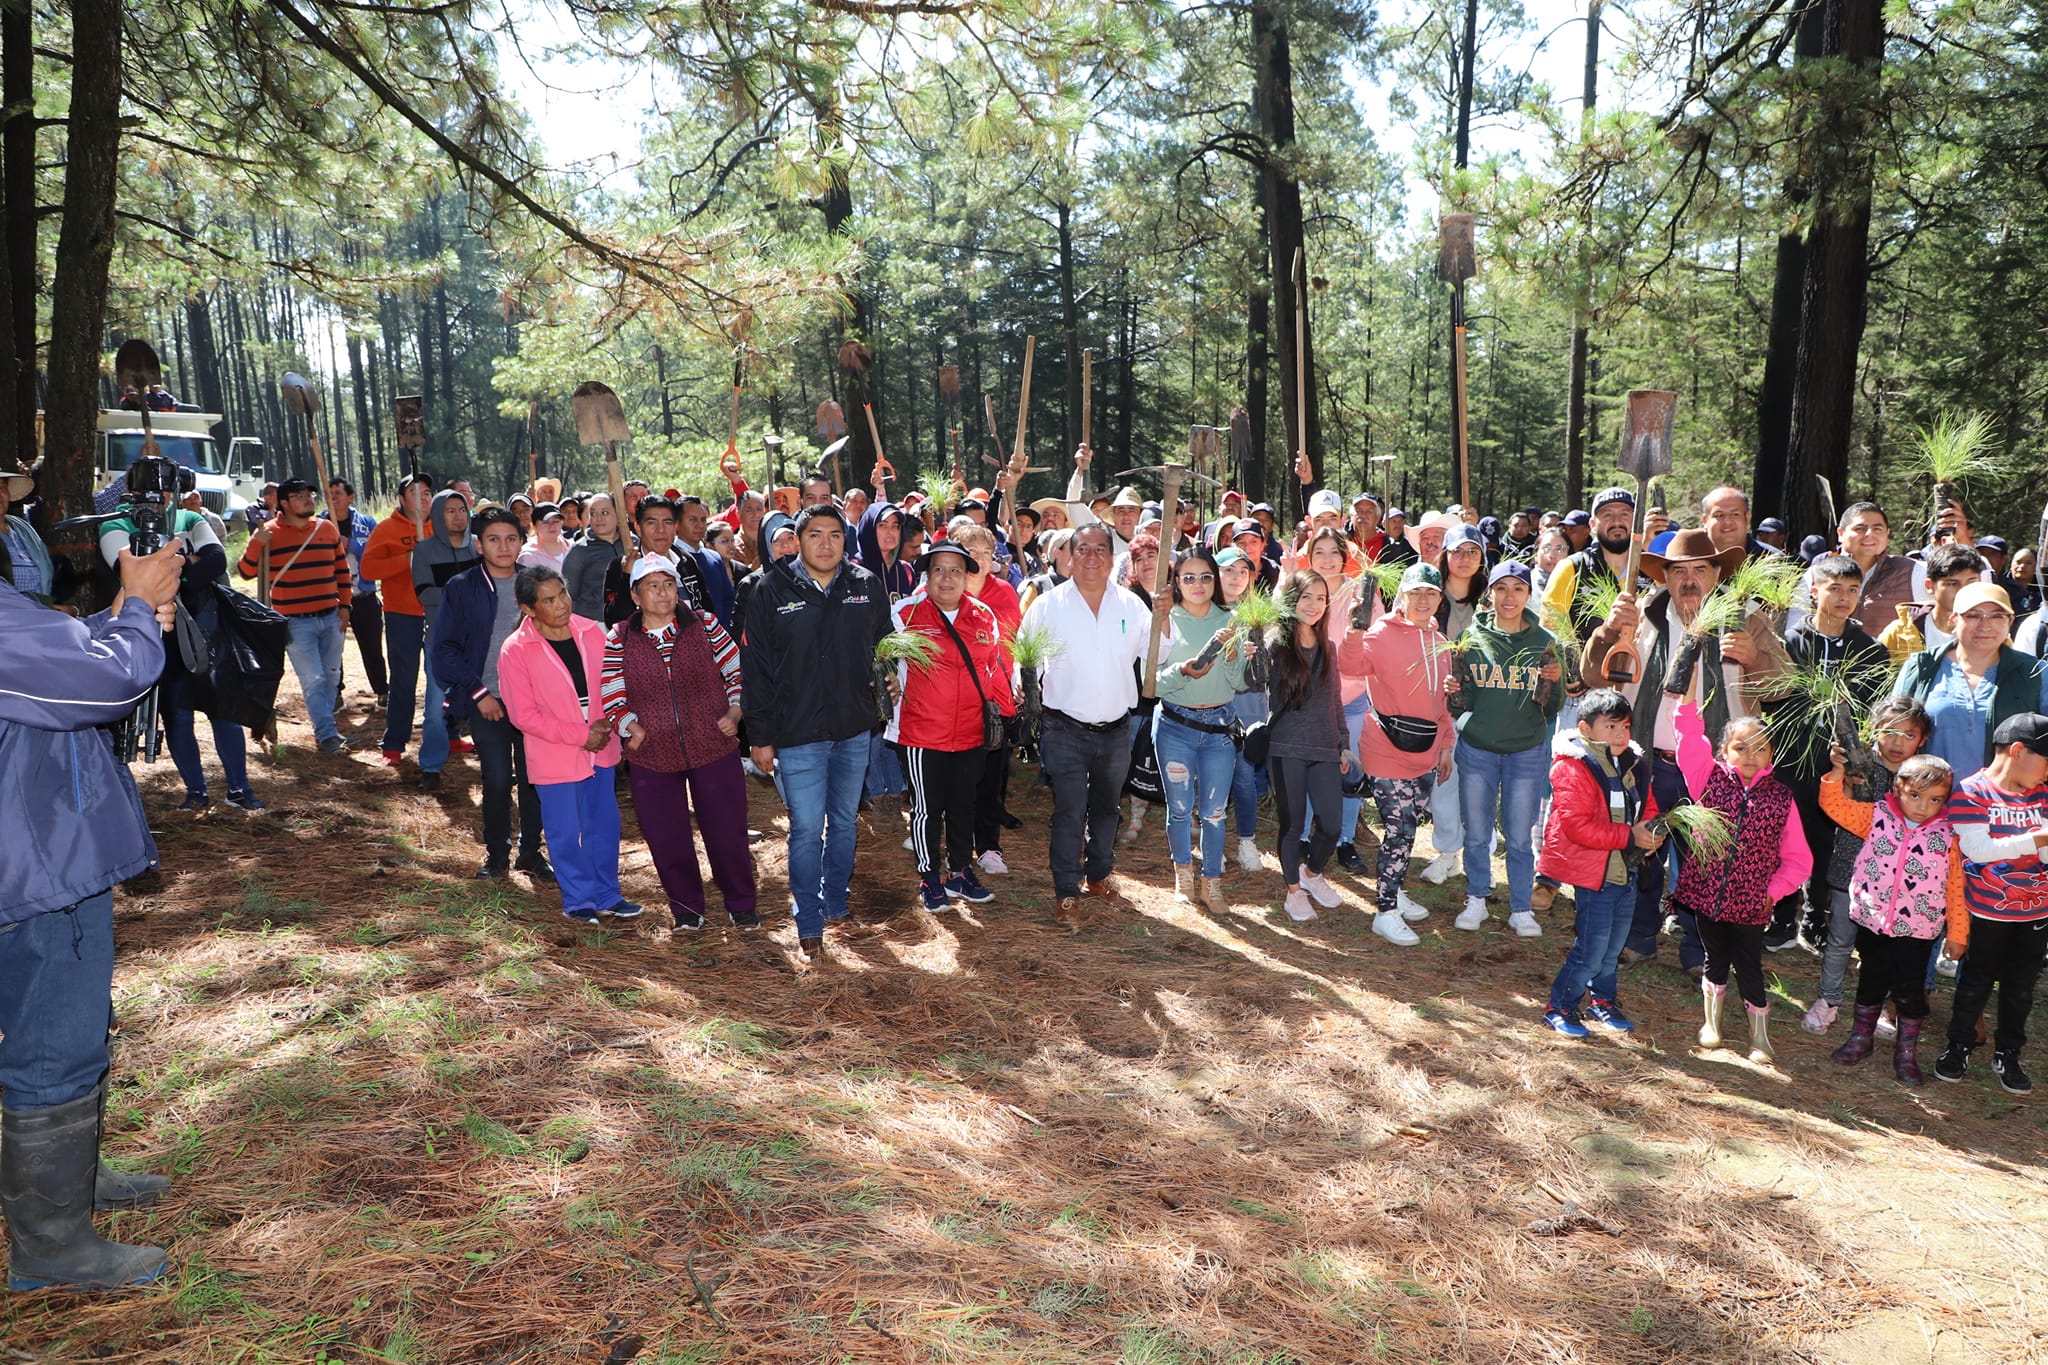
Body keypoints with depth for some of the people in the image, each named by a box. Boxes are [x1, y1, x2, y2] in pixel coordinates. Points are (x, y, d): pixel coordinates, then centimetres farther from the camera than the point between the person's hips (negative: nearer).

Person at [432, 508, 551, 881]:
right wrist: (478, 692, -8)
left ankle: (531, 851, 21)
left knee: (533, 779, 5)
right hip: (487, 703, -1)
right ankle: (496, 853, 20)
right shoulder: (462, 588, -1)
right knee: (497, 781, 2)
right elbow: (444, 650, -1)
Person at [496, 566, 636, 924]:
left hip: (600, 750, 4)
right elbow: (523, 715, -13)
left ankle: (607, 896, 30)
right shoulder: (515, 650, -13)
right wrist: (580, 735, -17)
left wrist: (606, 725, -9)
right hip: (554, 757, -4)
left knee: (604, 826, 13)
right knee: (566, 833, 7)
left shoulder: (591, 632, -3)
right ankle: (578, 900, 26)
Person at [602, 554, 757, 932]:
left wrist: (734, 712, -7)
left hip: (714, 749, 0)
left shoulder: (705, 625, -1)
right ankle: (686, 907, 30)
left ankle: (741, 904, 26)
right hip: (651, 757, 1)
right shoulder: (619, 640, -1)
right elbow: (612, 698, 1)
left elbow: (737, 671, 5)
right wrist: (631, 727, -14)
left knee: (727, 829, 7)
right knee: (666, 837, 9)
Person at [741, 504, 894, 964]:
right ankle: (809, 926, 11)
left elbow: (884, 647, 13)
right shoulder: (771, 591, -6)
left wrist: (880, 705, 6)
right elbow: (755, 667, -4)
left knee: (845, 824, 16)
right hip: (797, 735, -3)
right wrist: (761, 736, -5)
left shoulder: (868, 586, 2)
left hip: (854, 731, 4)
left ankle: (835, 904, 34)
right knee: (807, 831, -1)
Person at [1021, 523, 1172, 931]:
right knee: (1069, 813, -5)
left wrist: (1162, 619, -12)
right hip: (1066, 731, -3)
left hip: (1115, 729, 4)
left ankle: (1098, 874, 37)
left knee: (1106, 807, 19)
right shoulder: (1049, 605, -4)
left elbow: (1157, 652, 3)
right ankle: (1067, 893, 4)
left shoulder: (1130, 604, 3)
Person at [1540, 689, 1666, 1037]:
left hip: (1626, 870, 8)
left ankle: (1604, 1001, 37)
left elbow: (1647, 808, 19)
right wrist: (1629, 836, -21)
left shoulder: (1634, 765, 8)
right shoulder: (1573, 769, -17)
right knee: (1591, 949, -4)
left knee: (1614, 944, 17)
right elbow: (1578, 826, -23)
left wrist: (1652, 830, -4)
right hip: (1592, 872, -7)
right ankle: (1558, 1008, 12)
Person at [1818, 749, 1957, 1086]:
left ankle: (1906, 1053, 25)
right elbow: (1837, 805, -8)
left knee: (1910, 991, 7)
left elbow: (1956, 888, -1)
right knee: (1871, 981, 18)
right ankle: (1860, 1039, 34)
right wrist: (1838, 773, -25)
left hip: (1916, 928, -1)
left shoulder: (1946, 837, -6)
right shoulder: (1877, 816, -5)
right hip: (1872, 921, 1)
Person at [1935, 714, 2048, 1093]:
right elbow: (1978, 849, -23)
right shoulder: (1970, 793, -14)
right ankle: (1958, 1046, 28)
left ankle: (2007, 1054, 31)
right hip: (1987, 913, -4)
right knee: (1976, 982, 11)